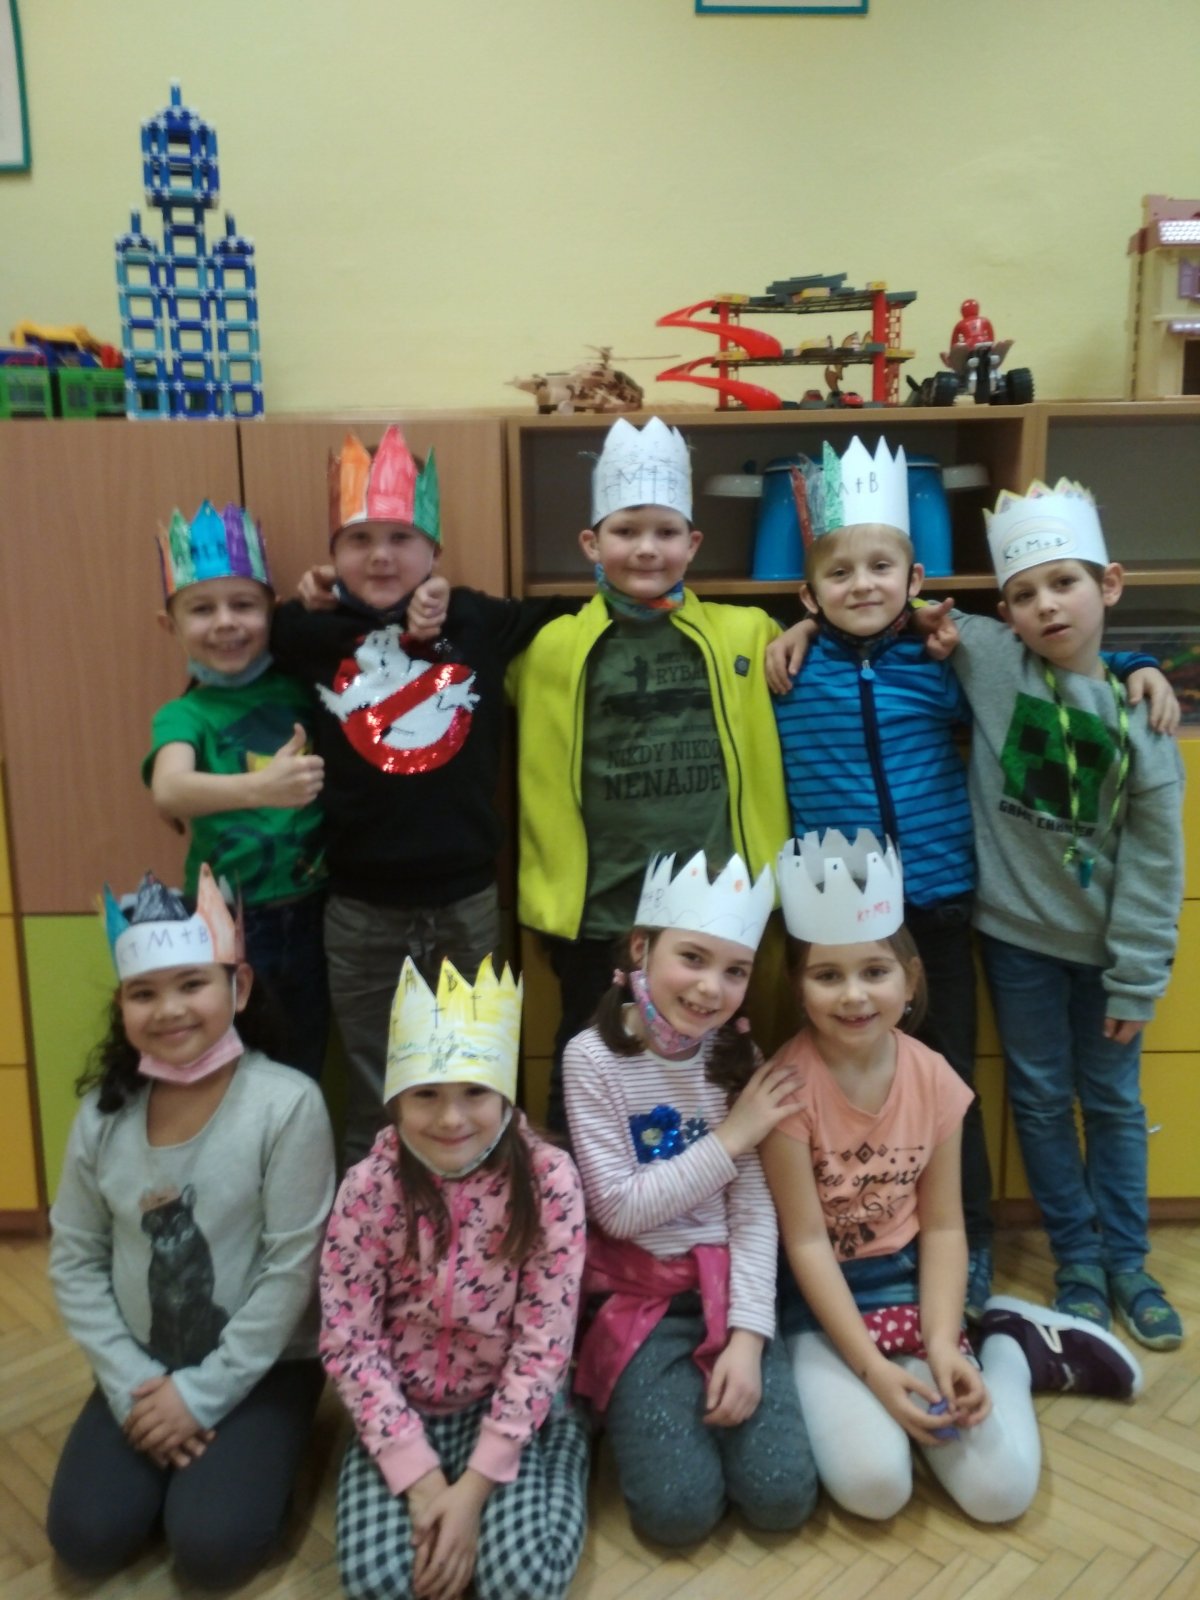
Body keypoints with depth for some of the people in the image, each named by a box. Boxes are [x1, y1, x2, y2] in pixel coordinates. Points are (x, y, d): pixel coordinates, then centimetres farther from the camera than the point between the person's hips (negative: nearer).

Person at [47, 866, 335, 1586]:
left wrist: (204, 1393, -15)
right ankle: (169, 1443, 18)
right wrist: (131, 1383, -9)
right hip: (143, 1366, 4)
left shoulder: (287, 1103, -20)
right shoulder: (105, 1111, -6)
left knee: (211, 1546, -17)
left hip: (260, 1366, -4)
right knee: (87, 1538, -10)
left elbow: (291, 1269, -17)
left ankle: (260, 1452, 13)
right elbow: (75, 1260, 0)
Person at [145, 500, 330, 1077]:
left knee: (305, 1067, 17)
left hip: (312, 914, 3)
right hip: (227, 922, -2)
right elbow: (169, 791, -30)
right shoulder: (184, 715, -9)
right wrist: (258, 787, -47)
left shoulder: (300, 684, 0)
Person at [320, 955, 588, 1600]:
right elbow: (348, 1341, -11)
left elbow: (544, 1340, -15)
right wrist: (419, 1475, -16)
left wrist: (475, 1484, -18)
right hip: (405, 1410, 1)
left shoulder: (548, 1181, -18)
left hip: (513, 1407, -1)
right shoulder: (369, 1190, -15)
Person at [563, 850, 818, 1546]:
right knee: (679, 1507, -14)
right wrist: (729, 1138, -15)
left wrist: (747, 1335, -16)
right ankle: (634, 1396, 14)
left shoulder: (738, 1058, -2)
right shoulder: (593, 1057, -13)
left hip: (725, 1285, 3)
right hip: (637, 1292, -2)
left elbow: (756, 1208, -5)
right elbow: (620, 1209, -15)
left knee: (782, 1496, -10)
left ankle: (717, 1379, 16)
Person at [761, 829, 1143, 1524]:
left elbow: (943, 1227, -3)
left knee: (1002, 1489, -11)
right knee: (873, 1483, -23)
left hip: (907, 1281, 2)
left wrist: (942, 1345, -17)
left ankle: (1015, 1348, 18)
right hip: (820, 1299, -2)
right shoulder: (787, 1085, -20)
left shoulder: (934, 1079, -8)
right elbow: (806, 1243, -16)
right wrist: (872, 1368, -20)